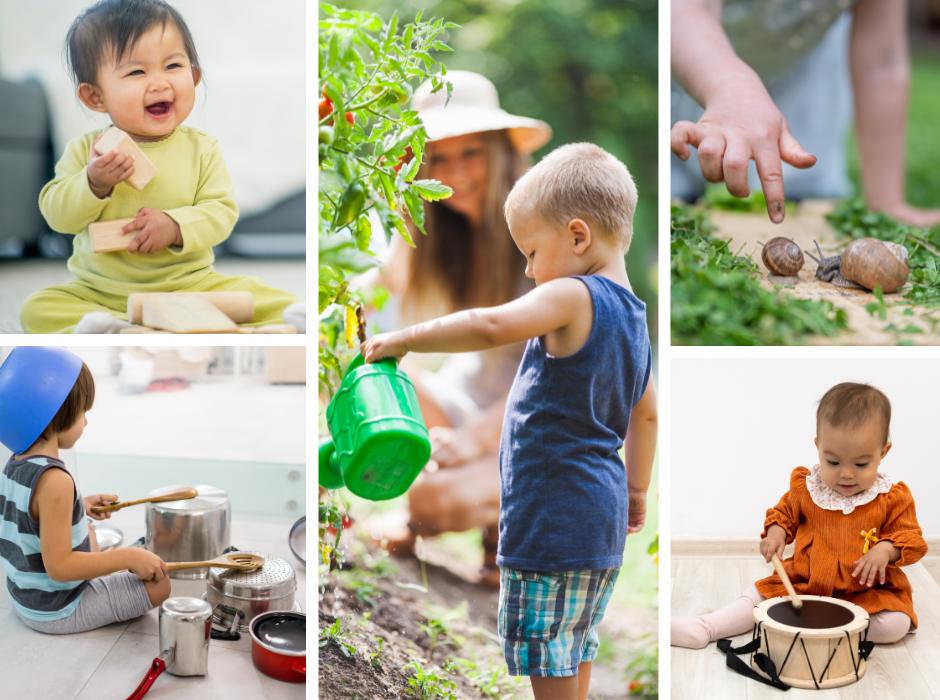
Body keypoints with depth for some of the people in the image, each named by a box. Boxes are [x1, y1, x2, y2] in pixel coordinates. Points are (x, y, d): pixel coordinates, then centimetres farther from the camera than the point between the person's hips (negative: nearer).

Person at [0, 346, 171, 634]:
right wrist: (128, 557, -25)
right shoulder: (54, 481, -30)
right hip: (57, 613, -9)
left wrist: (80, 507, 9)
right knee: (159, 583, -8)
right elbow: (59, 566, -30)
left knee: (87, 534, 32)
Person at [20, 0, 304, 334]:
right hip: (99, 291, 1)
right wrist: (93, 184, -21)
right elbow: (57, 215, -3)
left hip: (190, 285, 0)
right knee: (38, 307, -21)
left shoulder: (202, 149, -1)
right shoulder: (85, 150, -1)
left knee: (252, 292, -21)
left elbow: (221, 211, -6)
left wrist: (176, 225, -24)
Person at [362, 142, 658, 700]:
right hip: (602, 514, 10)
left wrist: (402, 340, -23)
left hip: (554, 514, -9)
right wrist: (637, 491, 30)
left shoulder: (572, 297, -16)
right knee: (576, 651, 22)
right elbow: (646, 414, 21)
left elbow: (491, 326, -33)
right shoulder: (633, 314, 12)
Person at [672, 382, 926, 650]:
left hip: (868, 590, -2)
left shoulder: (893, 498, -8)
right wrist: (775, 533, -6)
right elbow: (785, 512, 15)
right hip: (803, 584, 2)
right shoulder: (805, 487, -2)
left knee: (896, 626, -26)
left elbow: (910, 537, -2)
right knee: (760, 595, -11)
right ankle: (702, 630, -12)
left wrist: (886, 549, -22)